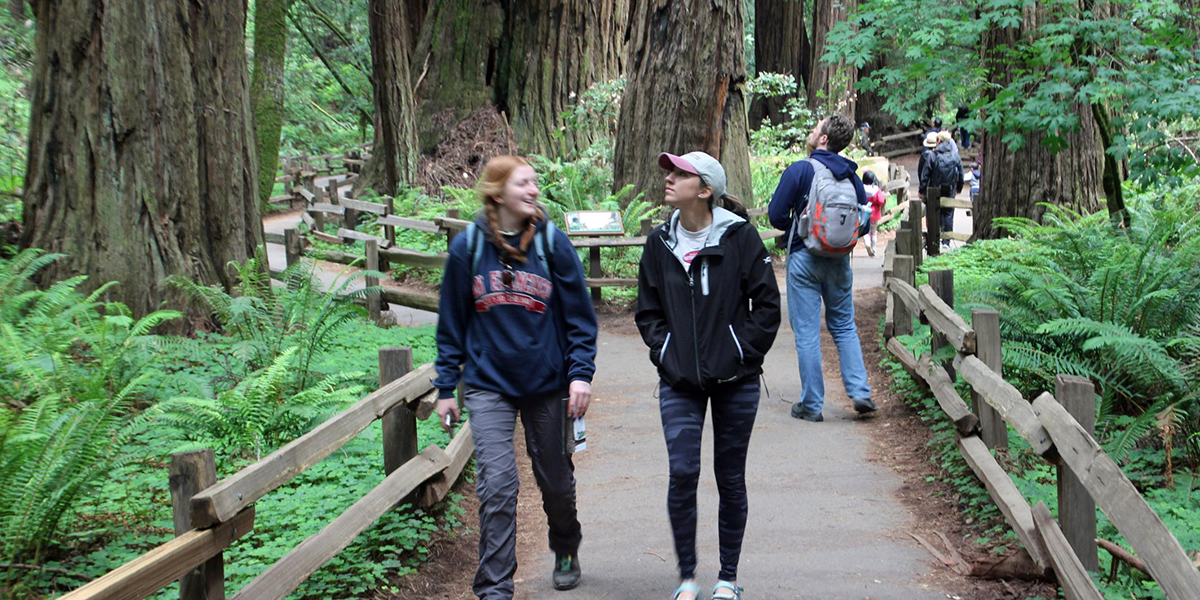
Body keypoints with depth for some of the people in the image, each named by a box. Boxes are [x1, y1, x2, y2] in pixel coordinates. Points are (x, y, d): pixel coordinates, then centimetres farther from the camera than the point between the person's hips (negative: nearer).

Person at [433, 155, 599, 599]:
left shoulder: (553, 243, -4)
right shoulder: (468, 247, -2)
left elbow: (580, 316, 1)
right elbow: (451, 324, 6)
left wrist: (581, 373, -9)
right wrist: (446, 387, 5)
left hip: (548, 385, 1)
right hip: (489, 385, -1)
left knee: (556, 480, 15)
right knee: (497, 485, -11)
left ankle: (565, 552, 43)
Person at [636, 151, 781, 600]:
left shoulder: (740, 237, -5)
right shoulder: (660, 243, 4)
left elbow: (767, 305, -2)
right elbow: (648, 311, 12)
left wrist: (744, 353, -6)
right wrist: (663, 353, 0)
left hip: (735, 381, -2)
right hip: (679, 383, 2)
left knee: (730, 477, 8)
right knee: (682, 473, -7)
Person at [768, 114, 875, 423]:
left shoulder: (800, 170, -12)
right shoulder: (850, 174, 3)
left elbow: (776, 215, -9)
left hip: (804, 258, -4)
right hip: (839, 259, 4)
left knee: (807, 333, 1)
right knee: (844, 326, 16)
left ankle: (811, 405, 5)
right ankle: (860, 391, 7)